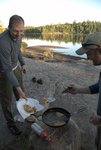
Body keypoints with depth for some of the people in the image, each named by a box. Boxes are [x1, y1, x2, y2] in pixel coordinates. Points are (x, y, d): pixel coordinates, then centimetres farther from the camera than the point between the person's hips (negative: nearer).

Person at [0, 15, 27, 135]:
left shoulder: (18, 35, -11)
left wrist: (22, 63, 15)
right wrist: (18, 88, -38)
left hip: (16, 67, 7)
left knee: (21, 92, 21)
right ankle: (10, 123, 29)